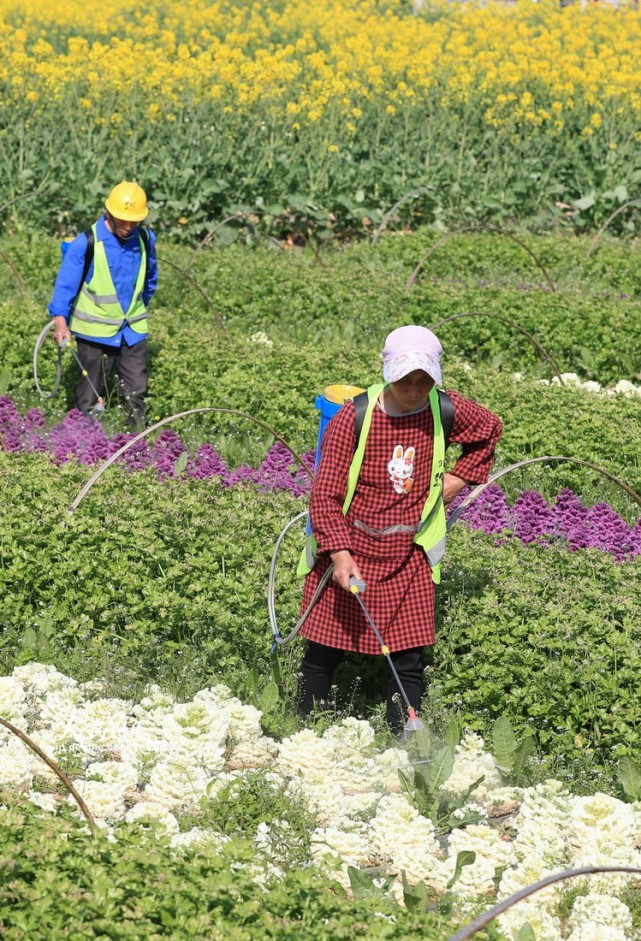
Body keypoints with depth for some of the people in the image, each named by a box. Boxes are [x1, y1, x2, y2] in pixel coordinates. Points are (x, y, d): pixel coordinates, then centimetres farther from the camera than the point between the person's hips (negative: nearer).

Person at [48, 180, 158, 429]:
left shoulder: (145, 240, -1)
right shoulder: (87, 242, -15)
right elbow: (66, 282, -12)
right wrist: (60, 319, -21)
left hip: (133, 331, 4)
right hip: (95, 331, -3)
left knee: (136, 392, 3)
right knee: (90, 394, 5)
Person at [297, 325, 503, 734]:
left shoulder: (446, 411, -4)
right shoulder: (354, 417, -13)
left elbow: (490, 429, 20)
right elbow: (325, 493, -13)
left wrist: (459, 477, 7)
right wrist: (340, 553, -25)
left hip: (410, 556, 2)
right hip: (350, 549, -2)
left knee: (409, 660, -3)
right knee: (325, 651, 4)